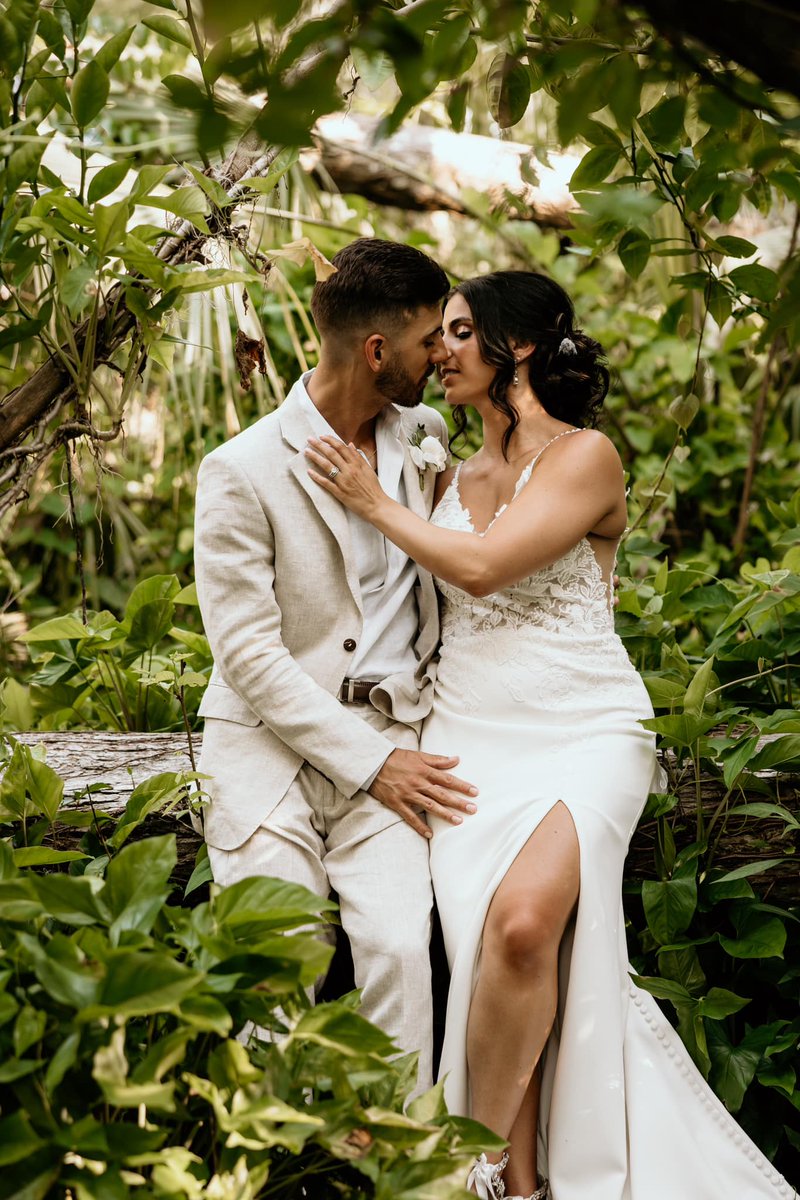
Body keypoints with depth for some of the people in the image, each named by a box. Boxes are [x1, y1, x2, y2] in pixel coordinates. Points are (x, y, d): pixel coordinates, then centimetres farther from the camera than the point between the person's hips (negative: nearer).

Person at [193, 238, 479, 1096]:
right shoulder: (242, 472, -6)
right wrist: (371, 764, -14)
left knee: (398, 946, -19)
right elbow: (247, 654, -10)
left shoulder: (426, 439, 11)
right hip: (269, 742, -3)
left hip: (389, 740, 3)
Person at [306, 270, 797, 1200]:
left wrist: (373, 501, -3)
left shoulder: (584, 456, -3)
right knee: (497, 942, -13)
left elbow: (481, 567, -15)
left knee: (526, 917, -28)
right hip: (469, 739, 5)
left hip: (583, 737, -5)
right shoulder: (450, 478, 17)